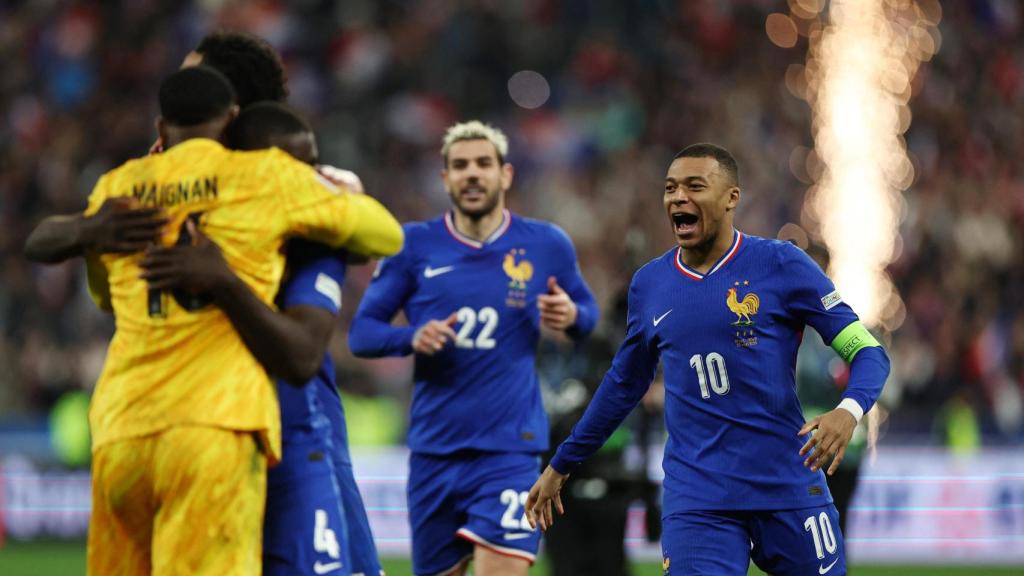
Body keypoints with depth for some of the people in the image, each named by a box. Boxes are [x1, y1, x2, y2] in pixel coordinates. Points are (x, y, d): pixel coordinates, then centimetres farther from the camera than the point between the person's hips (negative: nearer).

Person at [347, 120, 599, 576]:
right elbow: (361, 332, 4)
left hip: (509, 450, -2)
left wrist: (572, 316, -8)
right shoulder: (415, 246, 2)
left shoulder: (546, 245, 3)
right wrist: (411, 338, -17)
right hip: (434, 450, 2)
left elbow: (587, 312, 16)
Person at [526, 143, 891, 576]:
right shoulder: (648, 284, 9)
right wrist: (560, 465, 29)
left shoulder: (780, 265, -3)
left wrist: (849, 411, -25)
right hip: (695, 503, 2)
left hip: (789, 490, -2)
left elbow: (867, 351, -3)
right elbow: (624, 384, 24)